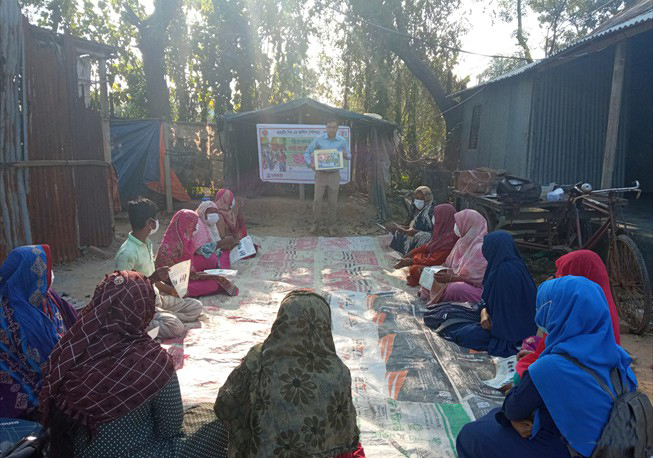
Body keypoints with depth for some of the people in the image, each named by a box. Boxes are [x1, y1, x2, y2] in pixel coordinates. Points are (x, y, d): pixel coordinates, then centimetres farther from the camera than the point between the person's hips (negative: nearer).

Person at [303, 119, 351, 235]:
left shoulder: (342, 141, -1)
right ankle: (316, 224, 15)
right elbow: (307, 152, 1)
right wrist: (310, 163, -18)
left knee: (332, 202, 5)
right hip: (320, 173, -1)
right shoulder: (318, 139, -5)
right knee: (317, 200, -1)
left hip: (334, 174, 1)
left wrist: (345, 155, -17)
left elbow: (349, 156, 8)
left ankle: (331, 226, 18)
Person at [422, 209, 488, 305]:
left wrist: (450, 278, -26)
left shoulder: (480, 248, -22)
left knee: (455, 288, -38)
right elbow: (448, 264, 13)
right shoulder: (463, 241, 6)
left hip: (478, 288, -9)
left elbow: (477, 279, -24)